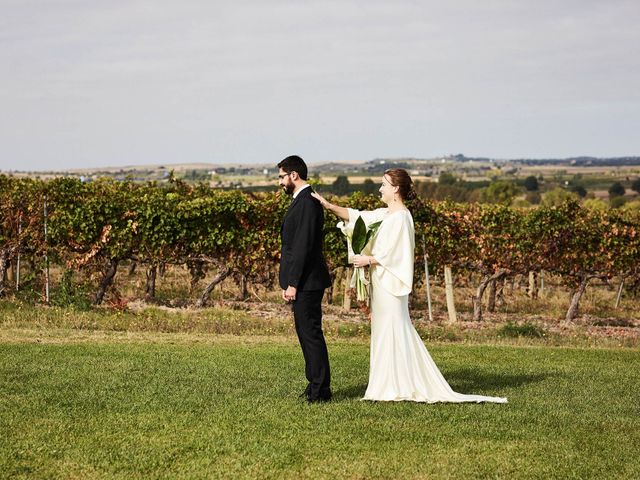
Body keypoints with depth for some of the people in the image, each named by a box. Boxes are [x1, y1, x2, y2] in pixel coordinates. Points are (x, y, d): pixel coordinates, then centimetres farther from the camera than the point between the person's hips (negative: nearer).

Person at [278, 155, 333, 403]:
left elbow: (303, 246, -21)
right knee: (306, 332, 15)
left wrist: (292, 284, -21)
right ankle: (315, 384, 23)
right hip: (304, 281, 11)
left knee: (311, 333, -6)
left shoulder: (307, 202, -17)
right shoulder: (303, 200, 16)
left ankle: (321, 390, -1)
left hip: (306, 281, -11)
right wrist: (290, 282, 19)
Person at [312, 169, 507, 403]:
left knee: (393, 332, -6)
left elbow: (390, 253, -18)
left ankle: (396, 388, -2)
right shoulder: (384, 214, 13)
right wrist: (328, 205, 8)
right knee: (385, 332, 11)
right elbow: (356, 216, 15)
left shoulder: (400, 218, -14)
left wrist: (368, 260, -8)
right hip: (381, 284, 9)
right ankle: (392, 386, 15)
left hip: (390, 283, -9)